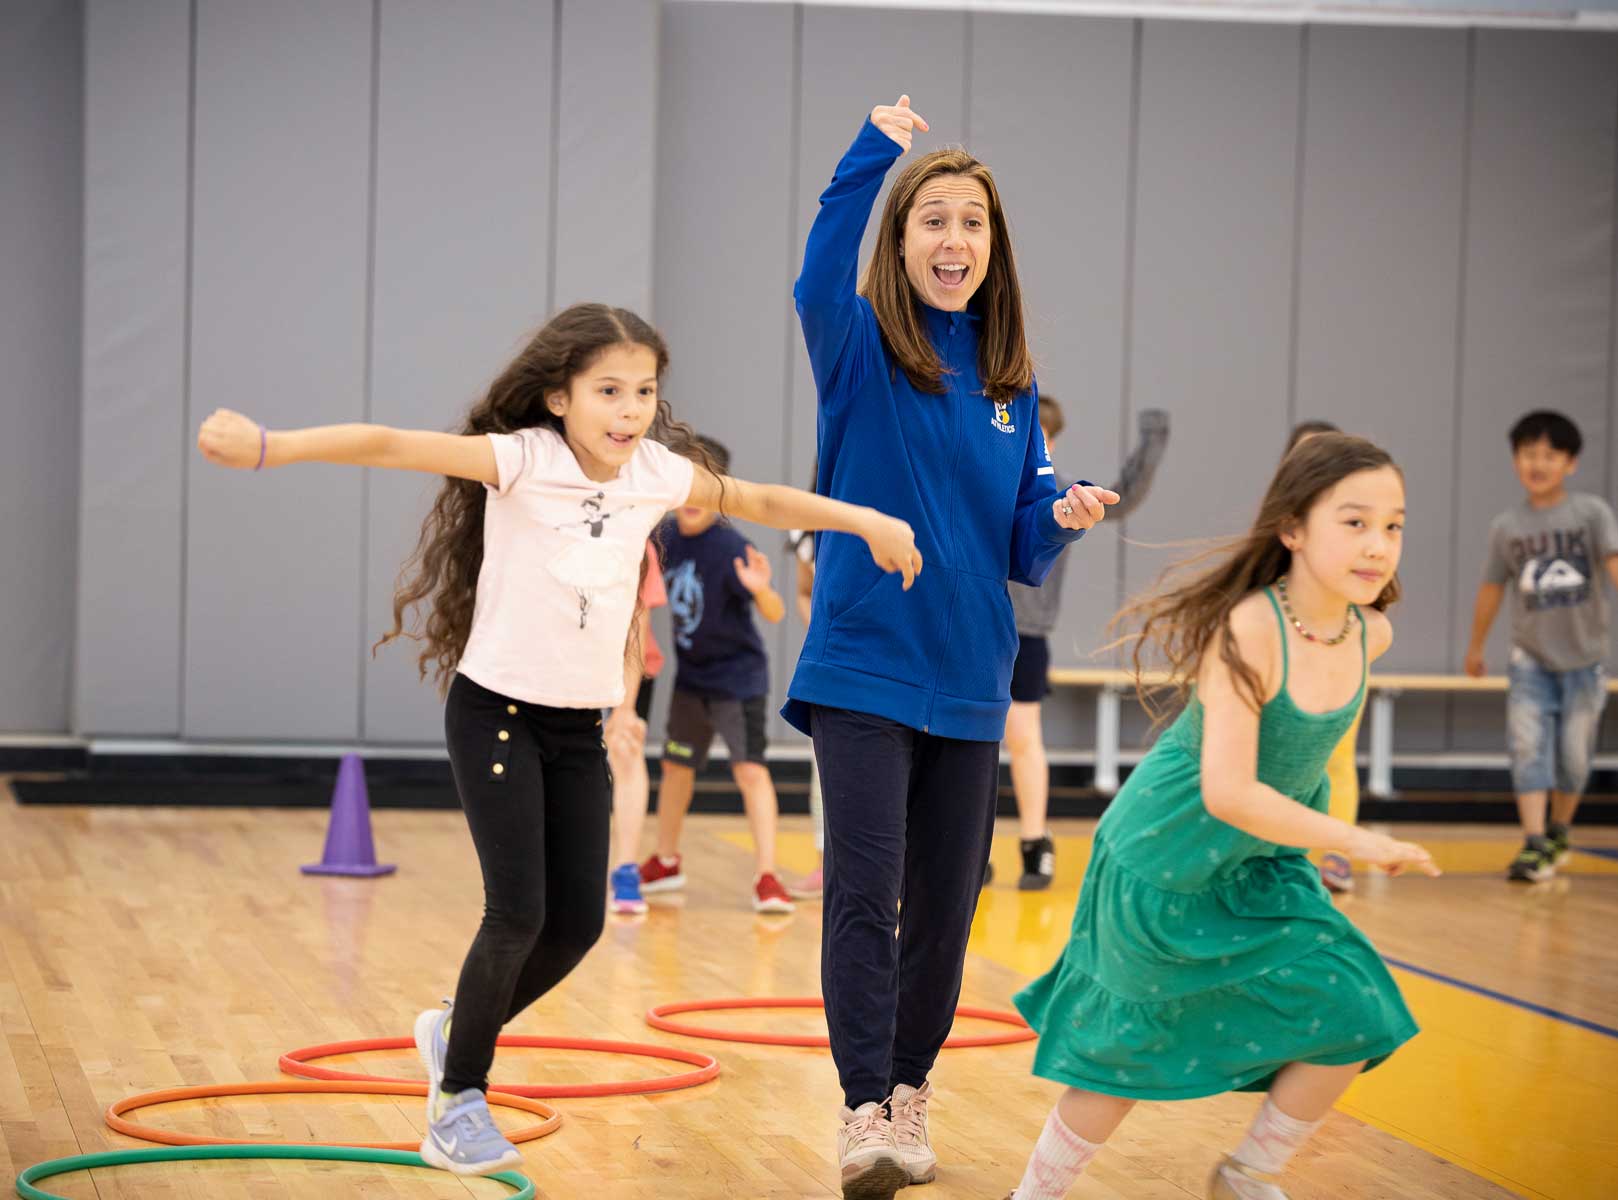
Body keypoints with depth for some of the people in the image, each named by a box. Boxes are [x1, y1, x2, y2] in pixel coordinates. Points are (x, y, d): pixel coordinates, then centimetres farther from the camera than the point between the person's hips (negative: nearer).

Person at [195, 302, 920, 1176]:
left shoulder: (658, 473, -1)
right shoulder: (522, 461, -16)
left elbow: (758, 501, 15)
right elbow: (391, 447, -25)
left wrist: (867, 521, 19)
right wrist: (270, 447, -36)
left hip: (580, 726, 6)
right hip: (497, 713, -5)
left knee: (579, 922, 4)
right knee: (519, 913, -11)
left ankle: (458, 1033, 31)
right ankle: (458, 1101, 9)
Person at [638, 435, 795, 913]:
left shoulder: (731, 547, -24)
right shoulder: (668, 536, -6)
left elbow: (775, 613, -32)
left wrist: (761, 589, -52)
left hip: (737, 676, -7)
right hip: (690, 675, 7)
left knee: (750, 769, -16)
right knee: (676, 765, 18)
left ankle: (766, 877, -15)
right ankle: (666, 862, 35)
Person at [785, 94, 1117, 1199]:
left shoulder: (1010, 381, 9)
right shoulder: (862, 345, -3)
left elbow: (1023, 553, 11)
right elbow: (821, 276, -28)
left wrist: (1064, 520, -10)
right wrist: (873, 154, -38)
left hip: (968, 681, 4)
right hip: (865, 666, -4)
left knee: (946, 902, 9)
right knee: (865, 892, -11)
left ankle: (911, 1088, 25)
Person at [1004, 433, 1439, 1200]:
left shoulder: (1369, 634, -9)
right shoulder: (1247, 631, -31)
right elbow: (1226, 793, -35)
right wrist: (1355, 843, -31)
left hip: (1262, 865, 7)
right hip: (1166, 859, -7)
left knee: (1352, 1020, -1)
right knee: (1129, 1047, 5)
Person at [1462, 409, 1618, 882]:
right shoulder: (1507, 527, -1)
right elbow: (1492, 588, 10)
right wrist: (1475, 646, 20)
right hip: (1531, 657, 1)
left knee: (1573, 754, 7)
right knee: (1528, 747, -12)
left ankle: (1559, 831, 30)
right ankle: (1534, 846, -14)